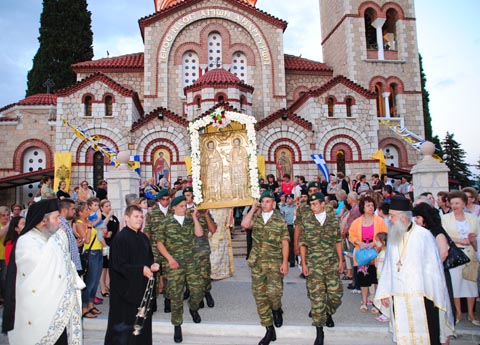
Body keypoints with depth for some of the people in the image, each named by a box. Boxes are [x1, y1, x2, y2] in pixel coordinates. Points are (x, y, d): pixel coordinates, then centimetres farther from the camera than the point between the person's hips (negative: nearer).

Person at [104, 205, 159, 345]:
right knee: (125, 325, 3)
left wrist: (152, 265, -2)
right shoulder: (120, 238, -13)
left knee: (143, 321, 14)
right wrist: (141, 270, -22)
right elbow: (118, 265, -19)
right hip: (126, 288, -7)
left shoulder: (143, 237, 9)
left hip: (142, 286, 7)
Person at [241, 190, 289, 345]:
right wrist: (253, 209, -7)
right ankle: (270, 331, 18)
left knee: (273, 291, -16)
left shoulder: (280, 221, -3)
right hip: (257, 262, 3)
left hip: (274, 262, -3)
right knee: (259, 295, 5)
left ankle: (277, 310, 22)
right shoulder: (256, 217, 6)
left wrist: (285, 262, -10)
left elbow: (285, 243, -3)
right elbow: (244, 224, -15)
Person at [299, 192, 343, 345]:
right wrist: (303, 263, -3)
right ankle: (319, 332, 14)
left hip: (332, 263, 2)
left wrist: (341, 260, 5)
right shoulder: (306, 220, -3)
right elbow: (302, 243, 0)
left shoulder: (333, 218, 2)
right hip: (313, 264, -1)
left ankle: (328, 313, 39)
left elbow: (338, 240, 8)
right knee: (317, 297, 0)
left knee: (335, 293, 5)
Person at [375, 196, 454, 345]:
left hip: (421, 297, -4)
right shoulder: (392, 237, 6)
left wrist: (435, 296, -6)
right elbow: (388, 267, 8)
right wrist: (384, 292, 6)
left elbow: (433, 267, -7)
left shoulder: (424, 235, -9)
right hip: (398, 298, 4)